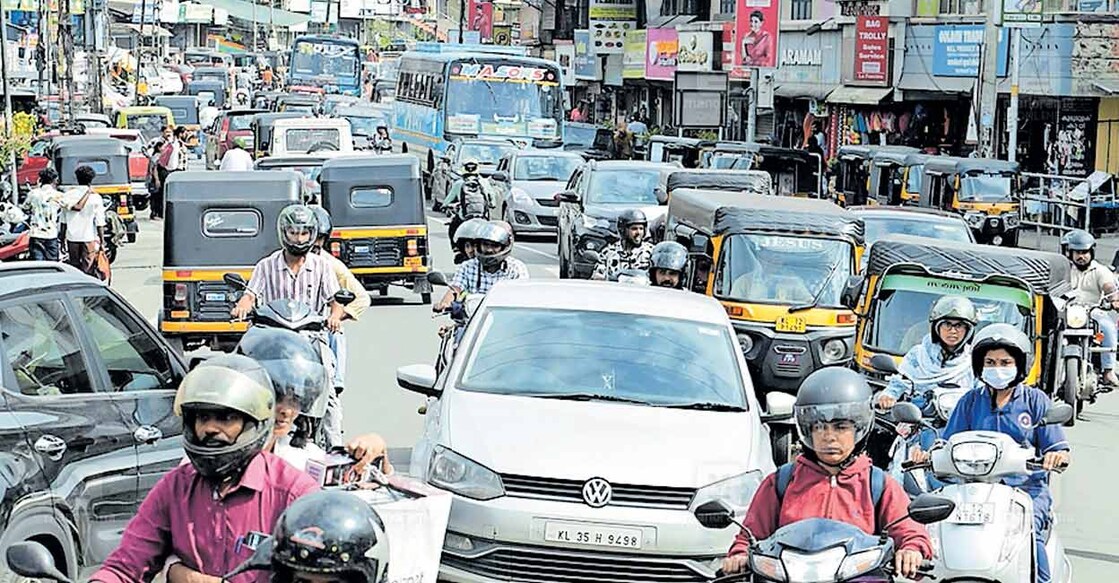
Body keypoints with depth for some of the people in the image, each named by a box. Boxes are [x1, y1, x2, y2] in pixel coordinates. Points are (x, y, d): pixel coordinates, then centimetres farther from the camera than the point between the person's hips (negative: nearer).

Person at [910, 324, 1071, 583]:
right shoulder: (970, 402, 15)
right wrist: (926, 456, -9)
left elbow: (1059, 450, 5)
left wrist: (1057, 457, -20)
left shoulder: (1036, 401, 9)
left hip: (1027, 487, -2)